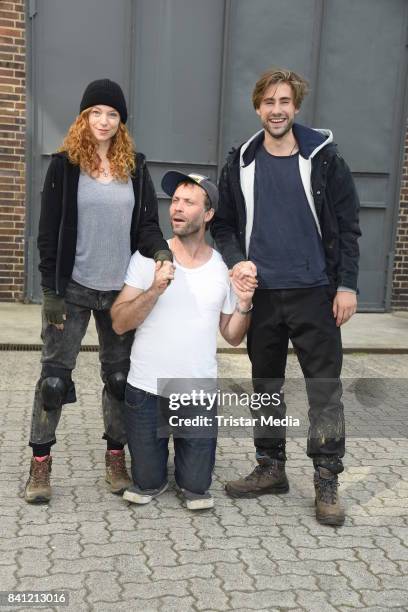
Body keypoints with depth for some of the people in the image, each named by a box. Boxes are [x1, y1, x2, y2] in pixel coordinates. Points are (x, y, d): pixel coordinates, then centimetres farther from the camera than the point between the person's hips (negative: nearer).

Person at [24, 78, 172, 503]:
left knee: (120, 376, 10)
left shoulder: (135, 167, 7)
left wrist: (159, 249, -15)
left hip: (122, 290, 3)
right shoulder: (65, 164, -1)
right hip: (73, 289, -3)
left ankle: (116, 457, 24)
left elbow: (146, 224, 7)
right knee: (54, 375, 0)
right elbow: (49, 232, -3)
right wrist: (51, 289, -9)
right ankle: (40, 462, 14)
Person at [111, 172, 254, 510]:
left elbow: (232, 336, 8)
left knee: (196, 489, 5)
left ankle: (190, 483, 38)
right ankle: (152, 479, 41)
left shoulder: (224, 267, 1)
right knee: (145, 485, 8)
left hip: (198, 393, 1)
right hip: (146, 390, -1)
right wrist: (155, 290, -23)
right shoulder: (148, 258, -5)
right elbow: (119, 324, -10)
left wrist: (244, 304, -10)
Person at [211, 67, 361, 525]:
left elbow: (346, 226, -1)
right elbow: (223, 225, 11)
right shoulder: (241, 164, 5)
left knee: (325, 387, 0)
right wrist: (236, 261, -7)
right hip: (261, 294, 3)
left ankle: (327, 480, 12)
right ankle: (270, 468, 27)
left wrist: (346, 285, -7)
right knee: (266, 384, 12)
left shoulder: (323, 158, -2)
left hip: (314, 292, -3)